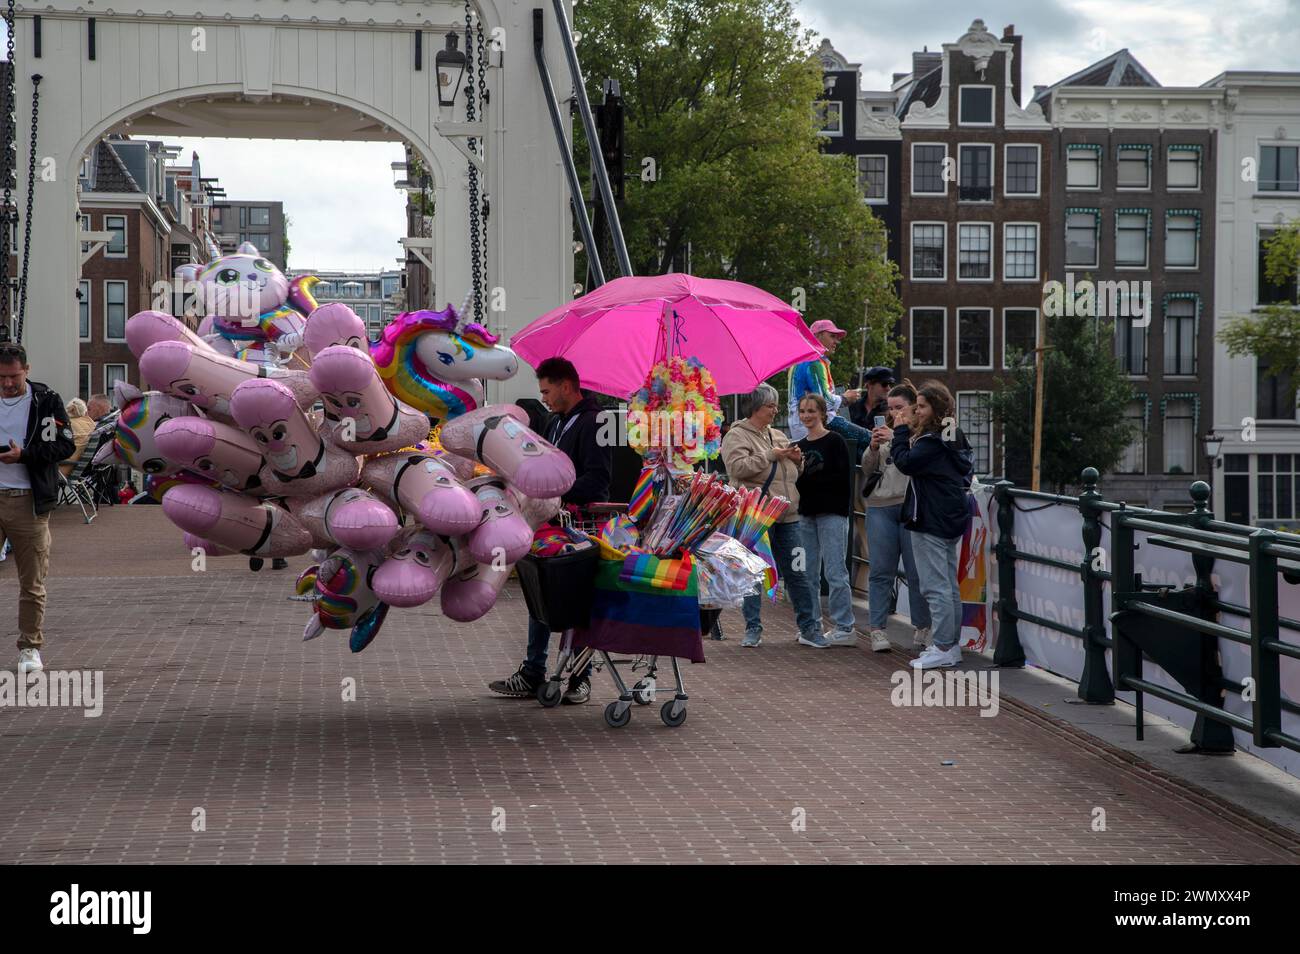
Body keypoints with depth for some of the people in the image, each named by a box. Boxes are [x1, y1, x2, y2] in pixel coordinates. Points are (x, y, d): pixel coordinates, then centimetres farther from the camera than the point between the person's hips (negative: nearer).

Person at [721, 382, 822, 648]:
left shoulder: (778, 436, 18)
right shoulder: (737, 436, -4)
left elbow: (792, 473, 26)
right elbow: (737, 468, -19)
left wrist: (797, 460, 4)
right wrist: (770, 455, -16)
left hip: (787, 516, 6)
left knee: (796, 572, 7)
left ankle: (808, 628, 12)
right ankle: (753, 629, 11)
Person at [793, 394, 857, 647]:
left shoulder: (835, 441, -4)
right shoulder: (799, 446, 15)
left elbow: (843, 479, -12)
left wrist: (808, 478, -11)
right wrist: (796, 472, -5)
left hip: (832, 513, -7)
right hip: (806, 514, 7)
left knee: (835, 572, -7)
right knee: (808, 573, 8)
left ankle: (845, 628, -4)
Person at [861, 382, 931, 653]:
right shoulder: (885, 430, 16)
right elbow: (867, 470, 17)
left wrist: (895, 439, -19)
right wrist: (873, 448, -1)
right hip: (880, 507, 4)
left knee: (917, 571, 1)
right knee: (881, 571, 3)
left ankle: (922, 629, 11)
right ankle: (878, 629, 4)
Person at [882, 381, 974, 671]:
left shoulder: (932, 440, -18)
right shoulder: (953, 437, 13)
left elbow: (906, 462, -23)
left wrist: (901, 431, -11)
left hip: (932, 521, -11)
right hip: (951, 519, 11)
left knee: (935, 587, -7)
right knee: (949, 585, 14)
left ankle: (944, 648, -6)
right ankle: (952, 644, 20)